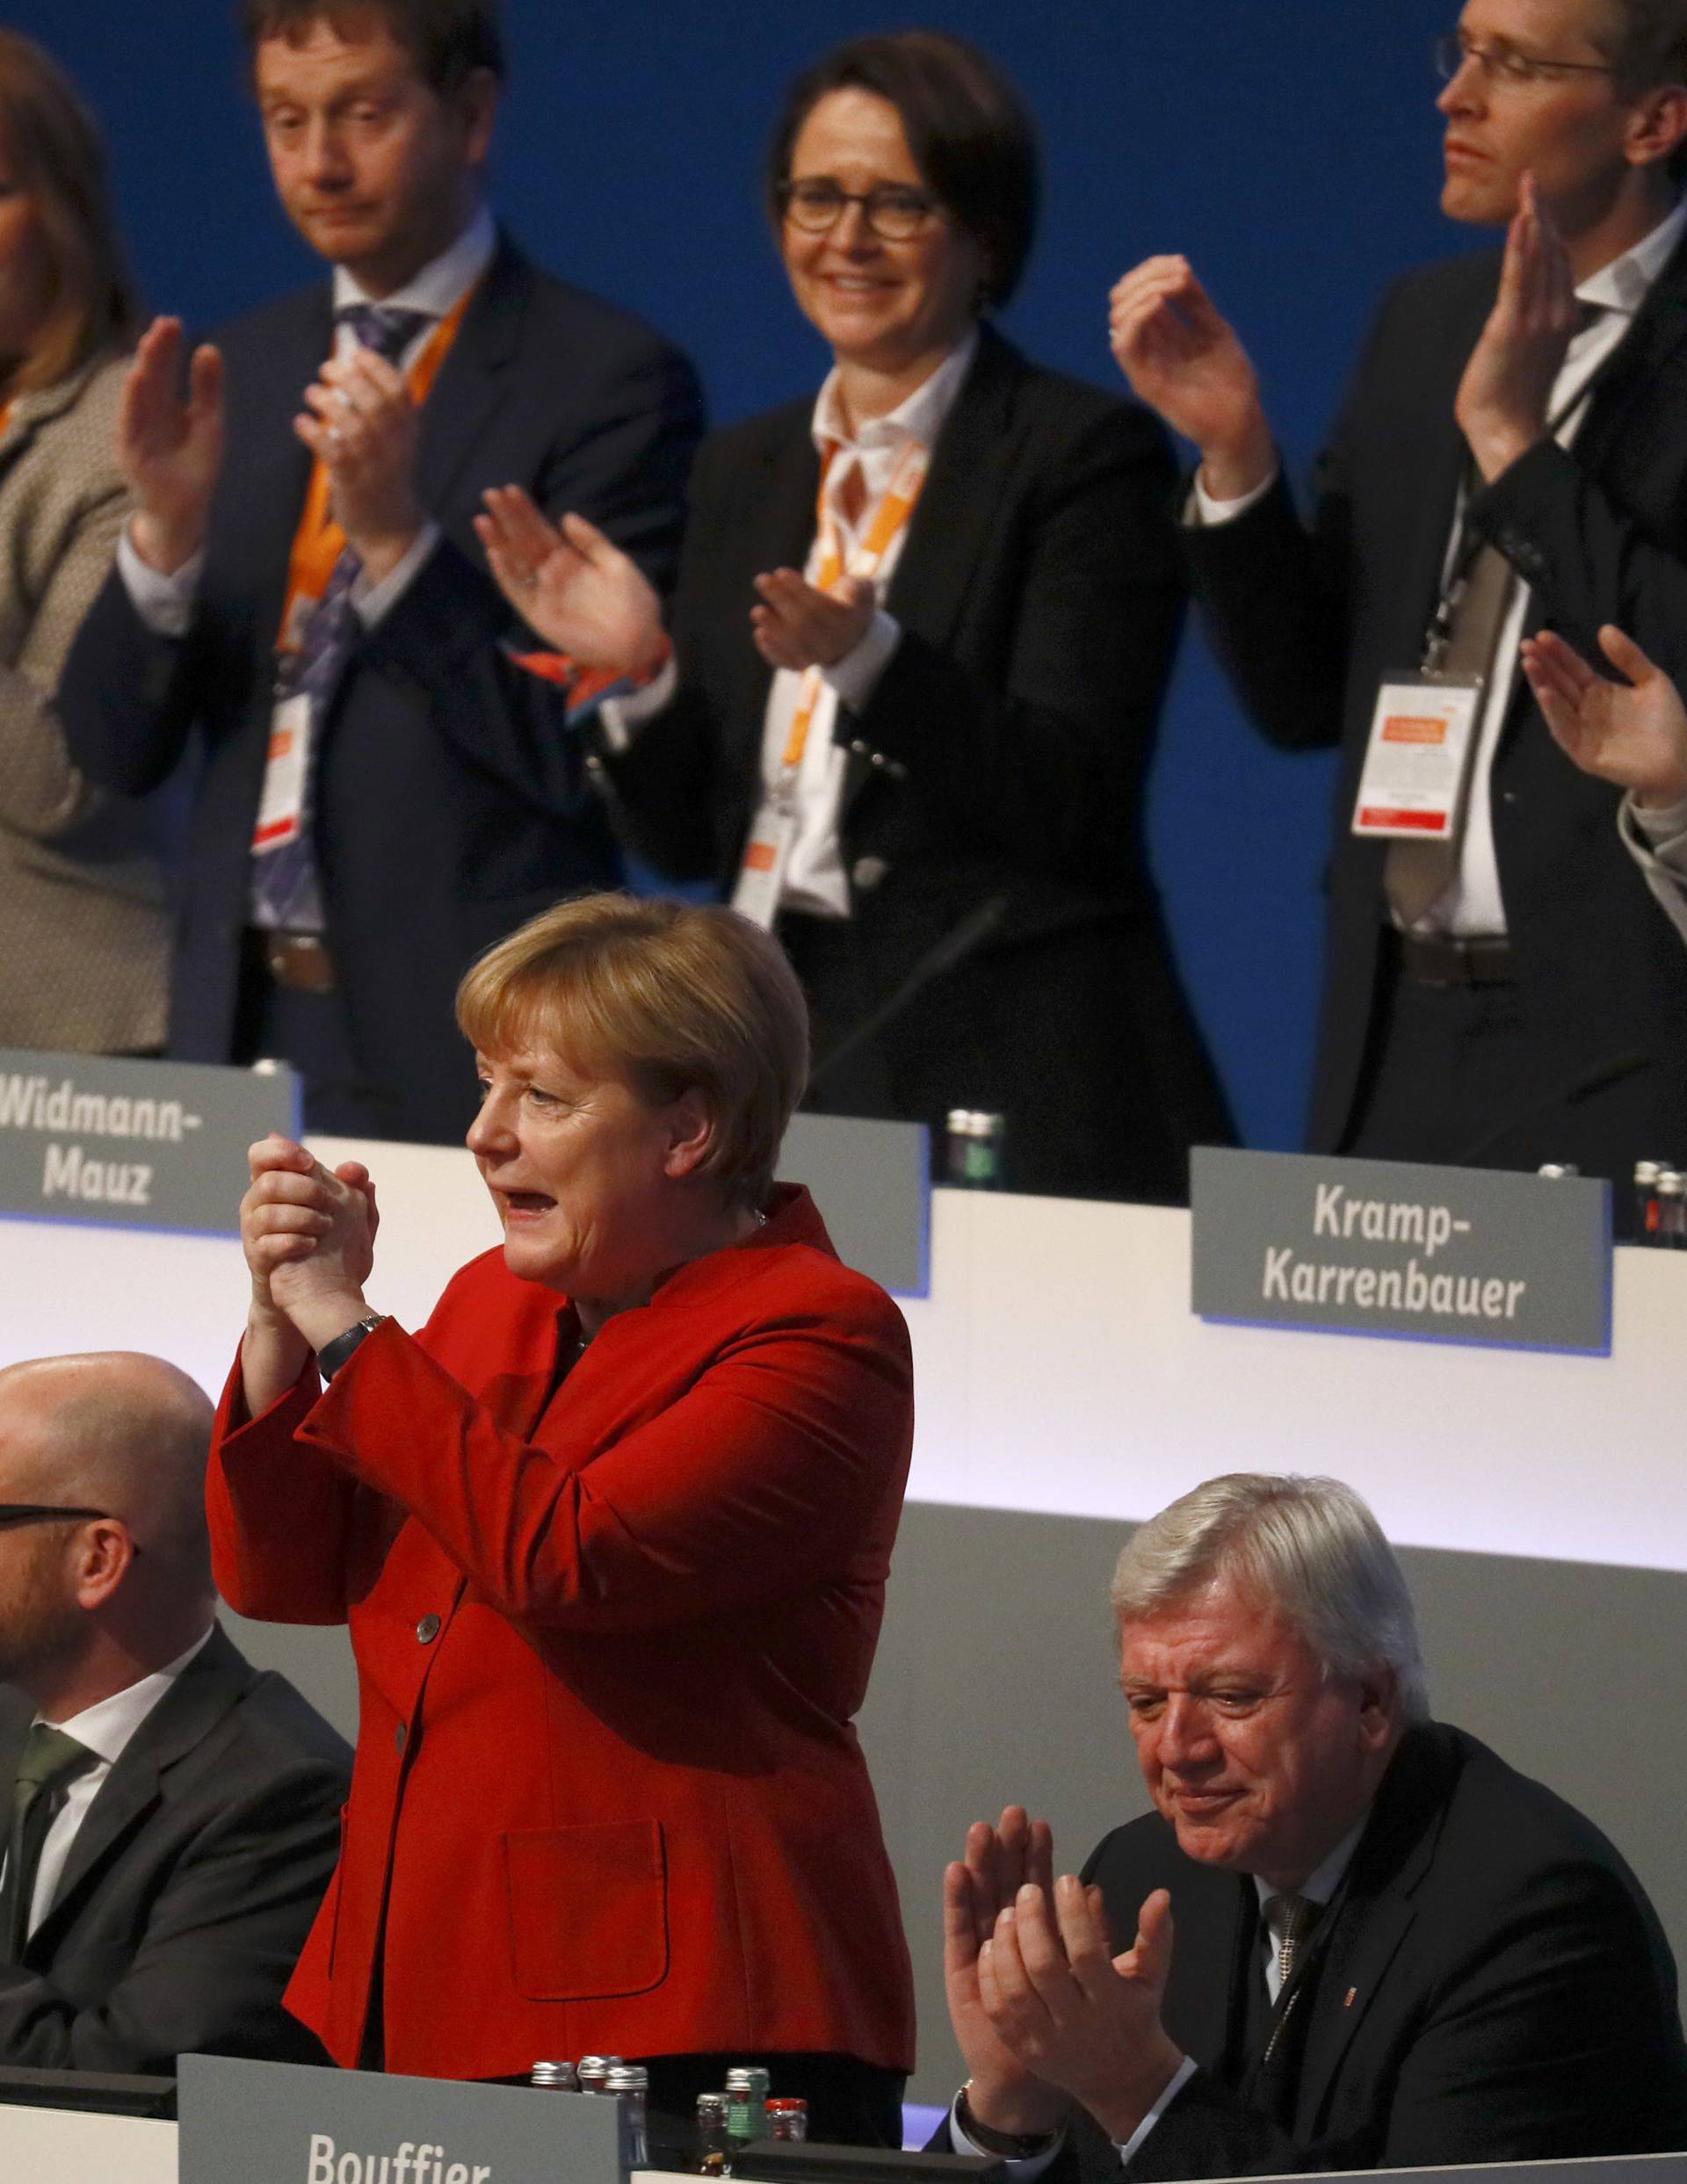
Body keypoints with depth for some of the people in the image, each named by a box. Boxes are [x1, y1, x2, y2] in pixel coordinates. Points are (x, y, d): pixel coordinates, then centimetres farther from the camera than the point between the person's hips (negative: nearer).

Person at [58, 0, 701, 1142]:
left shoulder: (609, 379, -6)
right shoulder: (243, 370, 13)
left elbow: (596, 754, -12)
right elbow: (114, 746, 10)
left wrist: (398, 538, -21)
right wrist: (167, 530, -7)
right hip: (238, 1024, 5)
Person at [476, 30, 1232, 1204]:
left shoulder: (1089, 455, -3)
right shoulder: (747, 469, 16)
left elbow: (1071, 799, -13)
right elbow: (690, 835, 14)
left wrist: (869, 663, -26)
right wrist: (635, 674, -5)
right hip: (773, 1050, 5)